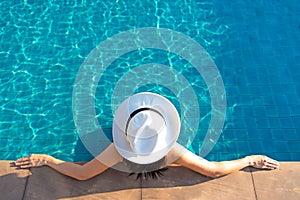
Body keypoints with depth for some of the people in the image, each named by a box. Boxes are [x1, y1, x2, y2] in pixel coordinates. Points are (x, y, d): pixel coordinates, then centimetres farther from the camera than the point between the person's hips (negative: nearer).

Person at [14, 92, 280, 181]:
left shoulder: (119, 150, -44)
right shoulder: (171, 149, -44)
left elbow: (80, 173, -35)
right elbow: (215, 170, -37)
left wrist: (45, 159, -23)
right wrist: (250, 159, -25)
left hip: (127, 180, 0)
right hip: (163, 179, 0)